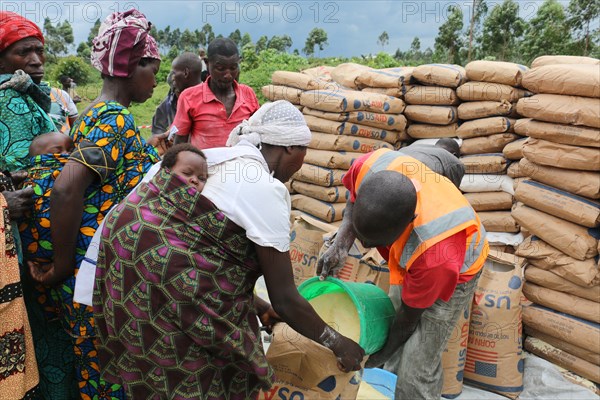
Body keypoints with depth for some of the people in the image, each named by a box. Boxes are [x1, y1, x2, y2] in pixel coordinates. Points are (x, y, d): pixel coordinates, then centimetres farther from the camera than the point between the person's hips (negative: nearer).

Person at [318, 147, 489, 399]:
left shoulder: (437, 256, -46)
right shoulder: (370, 168, -37)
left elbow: (409, 317, -24)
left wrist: (376, 358, -7)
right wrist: (341, 243, -25)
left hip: (453, 274, -5)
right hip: (409, 260, 5)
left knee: (416, 372, -1)